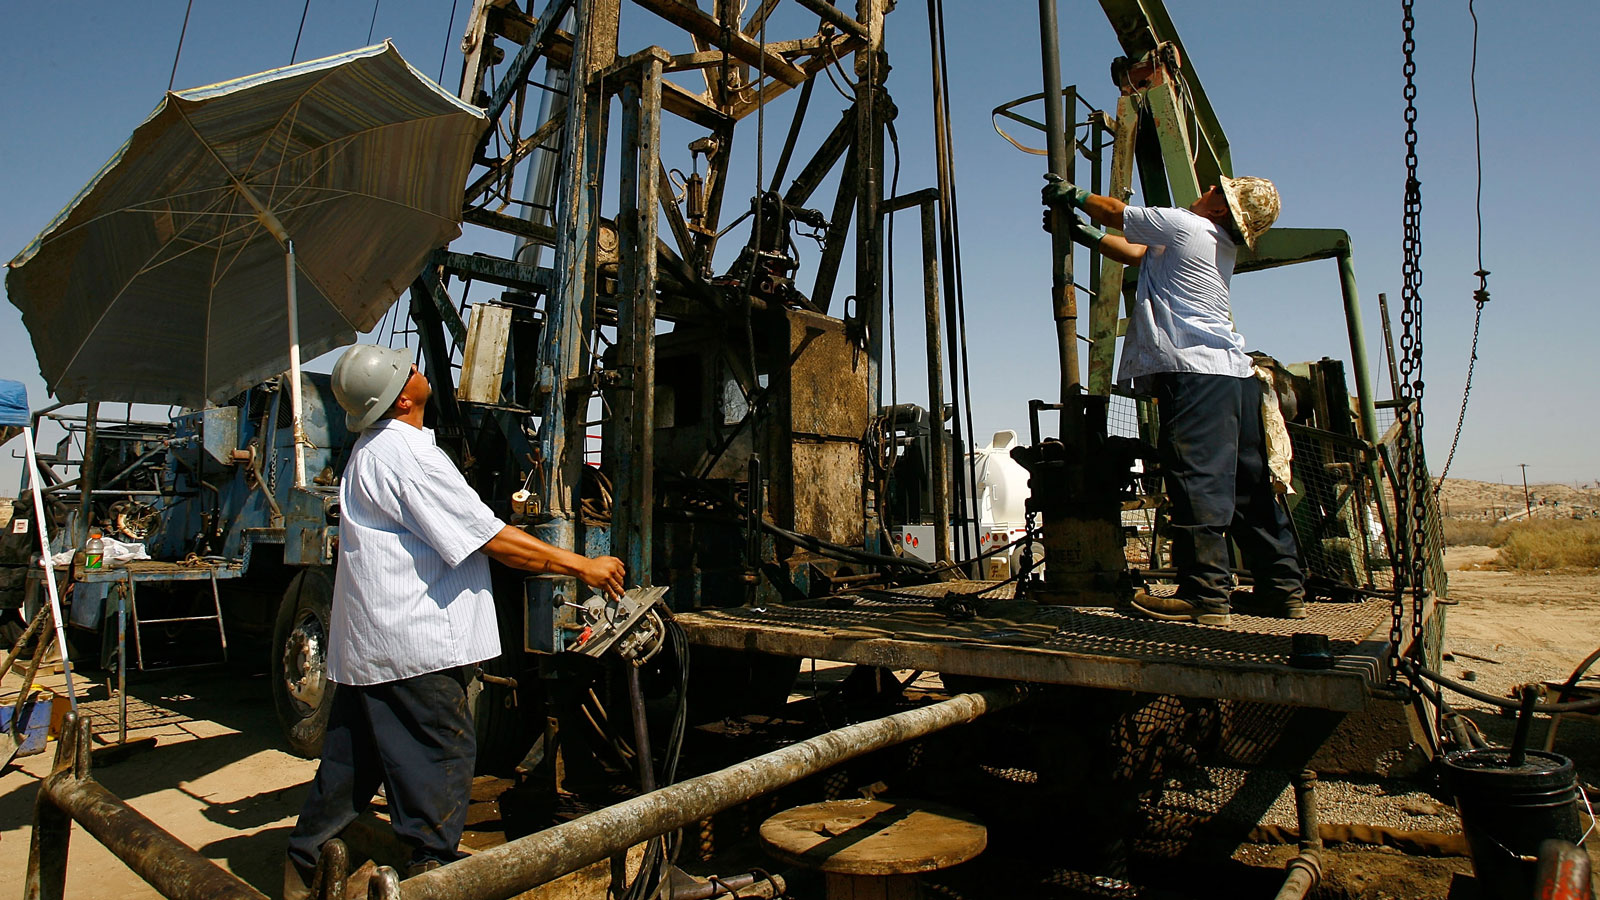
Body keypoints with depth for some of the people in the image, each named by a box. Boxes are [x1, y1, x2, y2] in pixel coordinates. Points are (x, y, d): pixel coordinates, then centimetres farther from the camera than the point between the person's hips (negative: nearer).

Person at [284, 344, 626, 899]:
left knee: (351, 763, 21)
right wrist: (581, 566, -15)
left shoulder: (371, 448, 15)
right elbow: (492, 539, -20)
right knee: (440, 762, 1)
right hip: (413, 645, -10)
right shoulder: (407, 452, -19)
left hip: (365, 644, 11)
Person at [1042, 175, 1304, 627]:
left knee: (1197, 480, -11)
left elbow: (1115, 211, 11)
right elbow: (1137, 254, 31)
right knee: (1251, 485, 11)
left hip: (1195, 373, -9)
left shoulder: (1183, 225, -2)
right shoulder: (1221, 246, 23)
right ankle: (1285, 589, 18)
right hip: (1236, 373, 10)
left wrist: (1074, 196, 28)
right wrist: (1084, 234, 33)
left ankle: (1206, 594, -11)